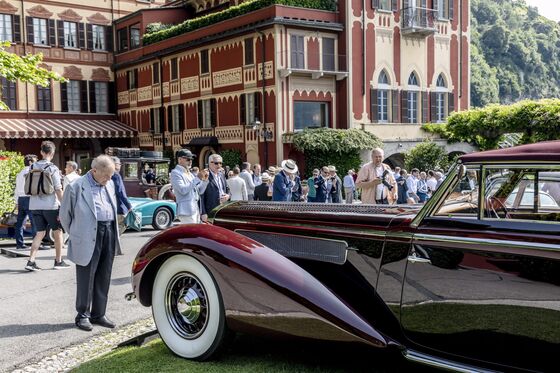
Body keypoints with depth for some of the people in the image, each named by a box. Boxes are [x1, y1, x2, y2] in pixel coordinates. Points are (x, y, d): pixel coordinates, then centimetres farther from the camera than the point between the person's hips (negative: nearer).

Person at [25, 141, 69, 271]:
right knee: (58, 232, 11)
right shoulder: (53, 168, -9)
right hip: (50, 205, -5)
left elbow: (28, 188, 12)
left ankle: (31, 261, -3)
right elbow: (58, 189, -11)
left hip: (34, 205, 5)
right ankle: (58, 261, 18)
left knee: (40, 232, 11)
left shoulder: (32, 167, 6)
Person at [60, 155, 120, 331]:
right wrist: (76, 234, 11)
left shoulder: (110, 184, 13)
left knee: (103, 278, 10)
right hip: (88, 238, -5)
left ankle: (98, 314, 21)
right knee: (86, 279, 2)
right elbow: (65, 214, 3)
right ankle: (82, 315, 15)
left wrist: (113, 231, 15)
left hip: (109, 233, 6)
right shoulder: (76, 187, -5)